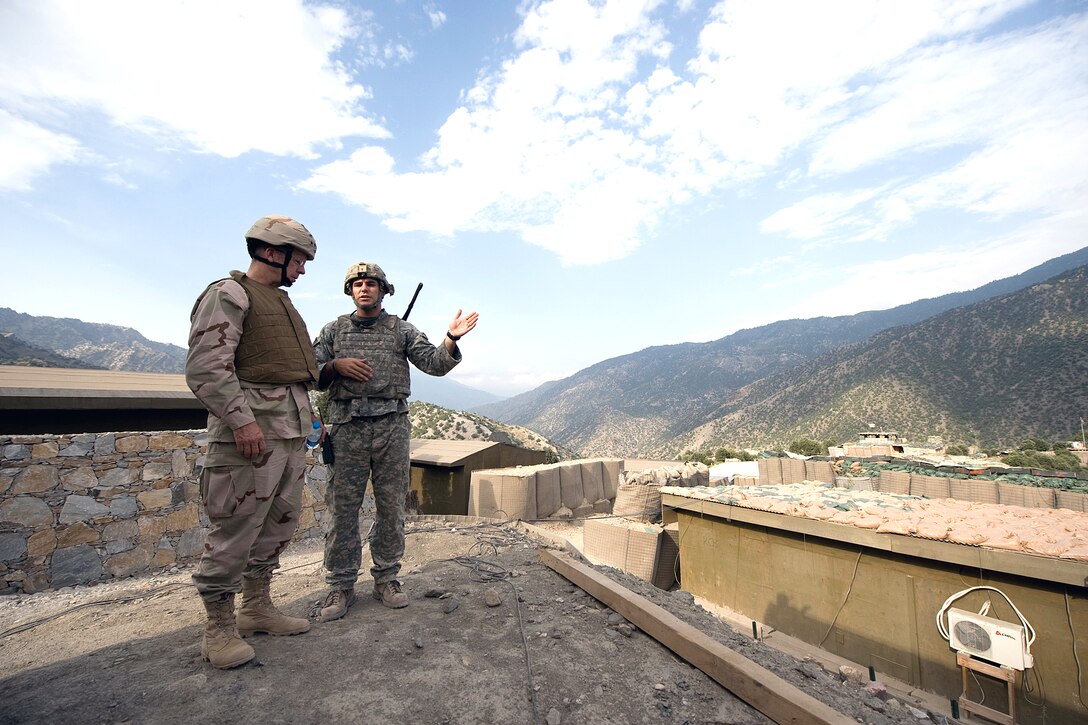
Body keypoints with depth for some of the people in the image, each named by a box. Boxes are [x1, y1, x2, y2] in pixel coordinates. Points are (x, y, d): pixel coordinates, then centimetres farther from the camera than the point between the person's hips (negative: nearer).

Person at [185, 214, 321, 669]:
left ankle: (256, 608, 29)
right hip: (251, 432, -9)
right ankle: (219, 628, 14)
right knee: (236, 531, -1)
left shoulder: (282, 303, 22)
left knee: (278, 525, 15)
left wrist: (308, 415, 20)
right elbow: (205, 366, -16)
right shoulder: (229, 294, -5)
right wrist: (241, 419, -23)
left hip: (292, 433, 9)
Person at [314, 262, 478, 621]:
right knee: (343, 507, 4)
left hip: (392, 427, 0)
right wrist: (337, 366, -11)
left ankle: (387, 579, 21)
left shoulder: (402, 329, 9)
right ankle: (340, 585, 18)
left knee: (391, 506, 6)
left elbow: (434, 363, 0)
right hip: (348, 428, 1)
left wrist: (451, 339, -19)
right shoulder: (334, 330, 12)